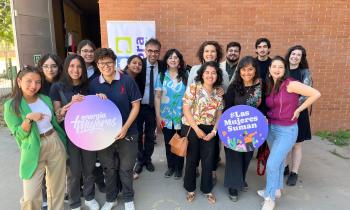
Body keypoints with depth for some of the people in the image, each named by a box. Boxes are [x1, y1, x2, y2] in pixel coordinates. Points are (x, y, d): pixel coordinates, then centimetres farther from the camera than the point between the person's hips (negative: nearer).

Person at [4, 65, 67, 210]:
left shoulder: (46, 99, 6)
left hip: (56, 144, 4)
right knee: (30, 197, -5)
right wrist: (29, 118, -26)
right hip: (34, 150, -4)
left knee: (57, 188, 15)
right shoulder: (11, 106, -7)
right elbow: (19, 135, -10)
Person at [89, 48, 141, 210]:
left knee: (126, 169, 12)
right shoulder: (94, 84, -2)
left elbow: (136, 106, -7)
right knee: (109, 169, 17)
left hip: (127, 133, -2)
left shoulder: (127, 81, -9)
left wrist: (125, 128, -15)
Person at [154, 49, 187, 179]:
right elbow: (157, 97, 1)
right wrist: (158, 116, -3)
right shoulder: (161, 76, 2)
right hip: (166, 117, 1)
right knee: (168, 143, 11)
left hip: (181, 116, -1)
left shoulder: (185, 75, 1)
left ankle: (179, 168, 24)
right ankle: (170, 166, 30)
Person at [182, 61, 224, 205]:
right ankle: (190, 189, 31)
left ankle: (207, 189, 31)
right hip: (192, 128, -3)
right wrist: (197, 129, -14)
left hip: (209, 130, 3)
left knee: (208, 161, 10)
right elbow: (186, 110, -12)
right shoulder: (193, 88, -9)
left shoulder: (219, 92, 3)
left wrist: (214, 131, -7)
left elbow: (219, 114, 6)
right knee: (192, 160, 11)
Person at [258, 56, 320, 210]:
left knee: (272, 164, -7)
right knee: (278, 161, 21)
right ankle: (276, 189, 39)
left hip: (287, 131, -6)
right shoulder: (269, 87, 5)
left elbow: (316, 94, -16)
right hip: (271, 128, 7)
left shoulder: (290, 84, -16)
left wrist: (298, 110, -13)